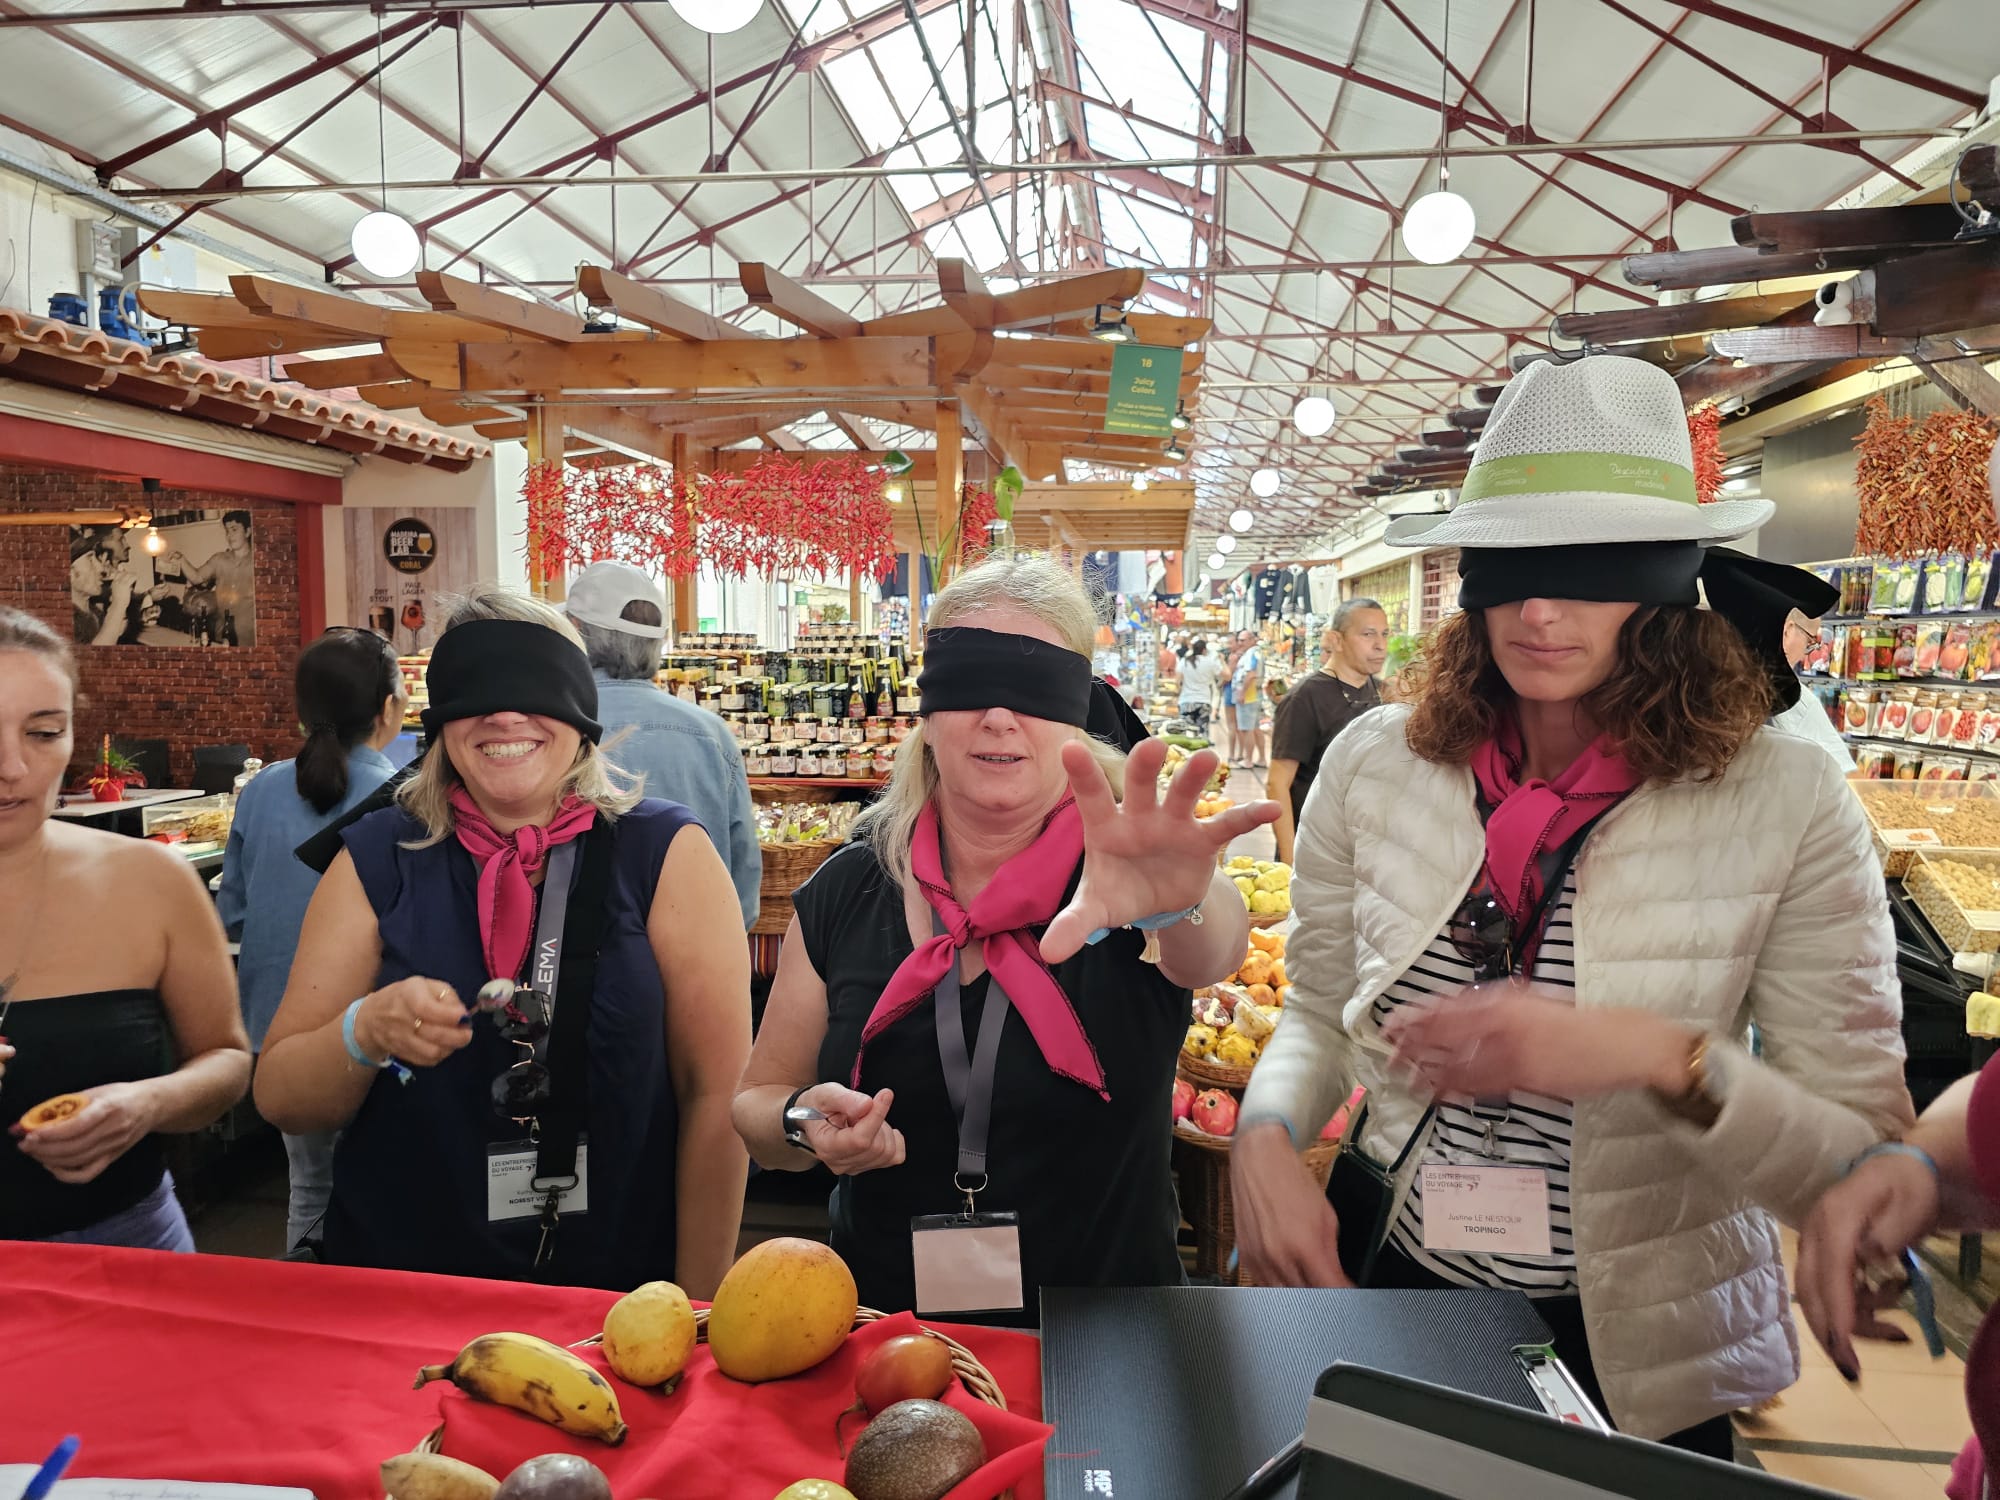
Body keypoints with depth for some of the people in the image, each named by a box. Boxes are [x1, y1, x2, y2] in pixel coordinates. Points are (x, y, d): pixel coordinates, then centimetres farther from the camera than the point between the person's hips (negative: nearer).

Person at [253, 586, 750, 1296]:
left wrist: (697, 1311, -12)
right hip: (400, 1281, 2)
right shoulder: (378, 860, -3)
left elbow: (716, 1093, -10)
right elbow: (280, 1099, -1)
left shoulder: (665, 853, -8)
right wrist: (366, 1032, -21)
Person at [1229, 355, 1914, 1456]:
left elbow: (1869, 1169, -15)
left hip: (1637, 1360, -2)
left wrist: (1666, 1061, -32)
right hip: (1387, 1287, 2)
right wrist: (1265, 1137, -17)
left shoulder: (1784, 805, -16)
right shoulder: (1374, 764, -10)